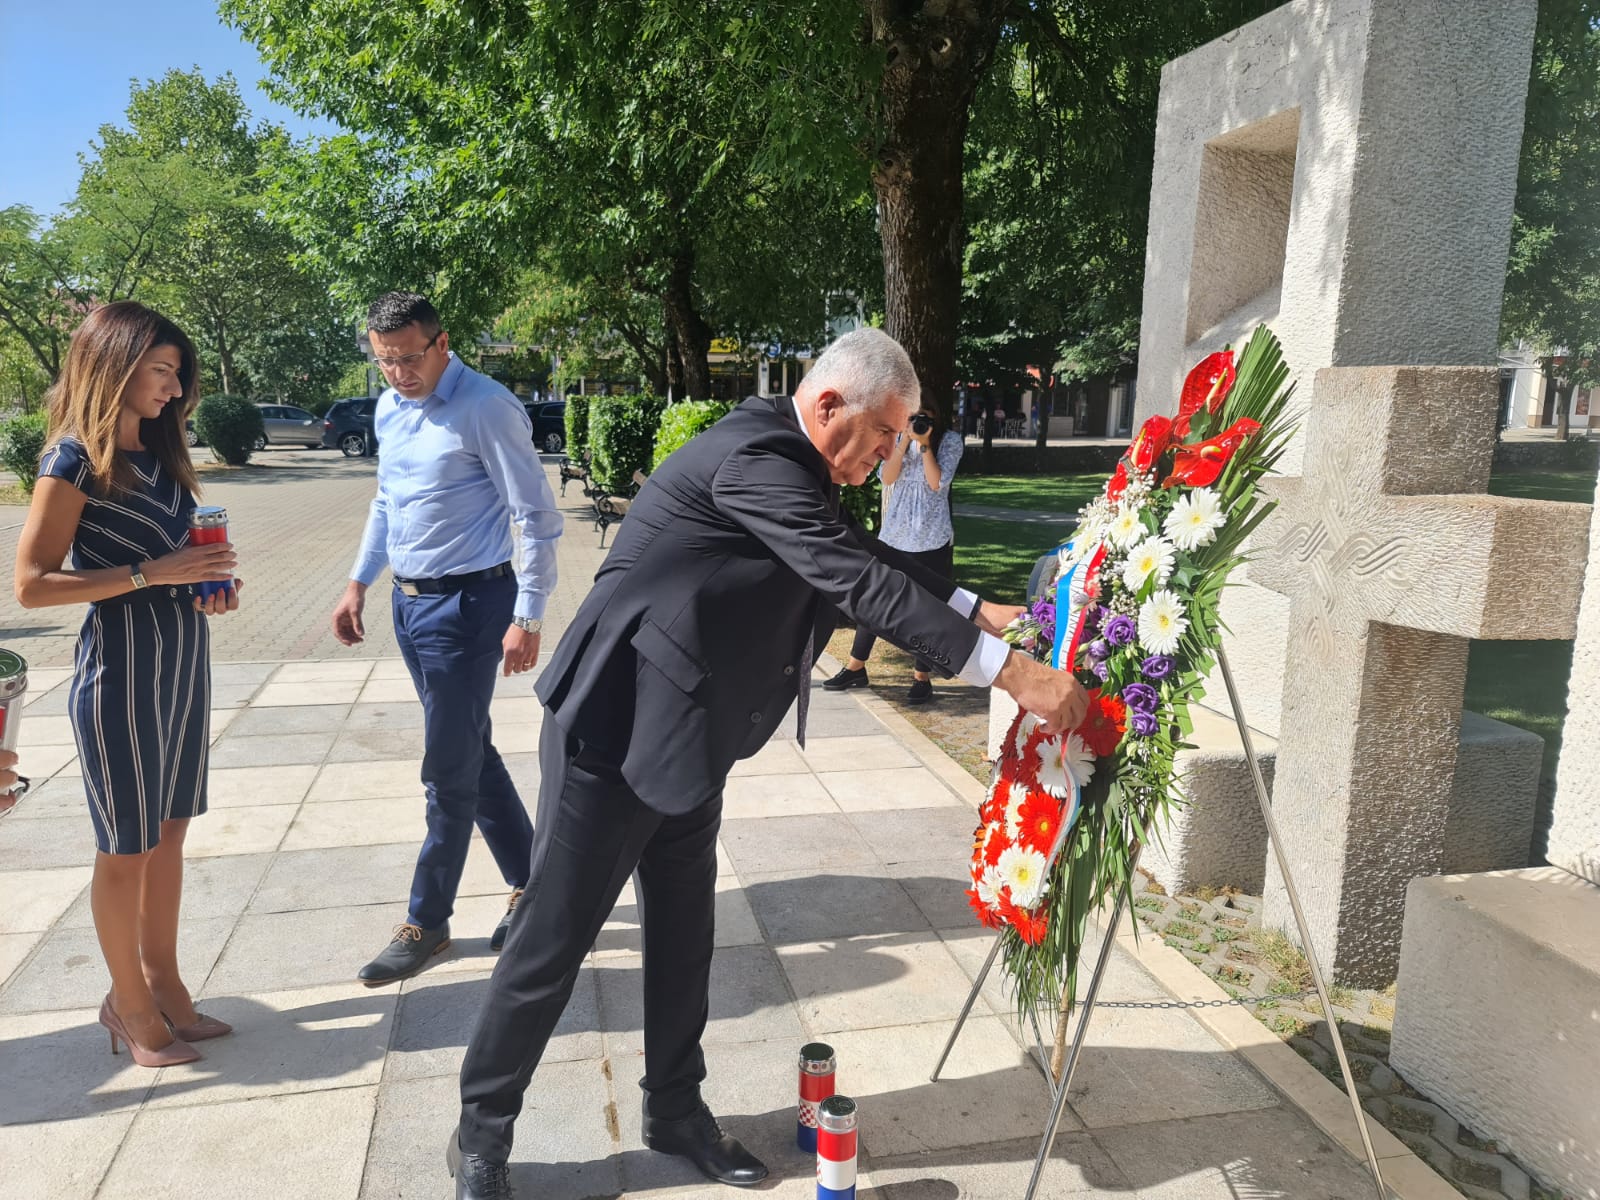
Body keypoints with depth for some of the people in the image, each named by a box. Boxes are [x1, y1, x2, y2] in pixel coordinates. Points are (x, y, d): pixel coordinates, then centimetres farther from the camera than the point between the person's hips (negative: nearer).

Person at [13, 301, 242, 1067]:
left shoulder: (158, 451, 9)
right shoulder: (75, 458, -12)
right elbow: (31, 584, -14)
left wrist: (212, 582, 0)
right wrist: (151, 573, -21)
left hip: (183, 664, 7)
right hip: (120, 672, -7)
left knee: (169, 835, 15)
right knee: (126, 850, 7)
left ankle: (165, 985, 29)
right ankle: (129, 1004, 24)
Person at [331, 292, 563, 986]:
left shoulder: (487, 409, -15)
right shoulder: (389, 408, 9)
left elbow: (536, 518, -16)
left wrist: (527, 618, -19)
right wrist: (359, 583, 19)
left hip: (466, 603, -8)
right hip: (409, 602, 8)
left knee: (449, 771, 0)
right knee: (472, 753, 15)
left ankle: (426, 923, 16)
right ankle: (530, 882, 30)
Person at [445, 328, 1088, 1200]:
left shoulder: (790, 462, 6)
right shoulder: (753, 457, -25)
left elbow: (872, 559, 13)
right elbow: (862, 585, -31)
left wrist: (980, 611, 1)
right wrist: (1012, 673, -30)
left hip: (687, 737, 9)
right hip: (615, 728, -9)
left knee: (683, 932, 17)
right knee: (553, 939, 5)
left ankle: (675, 1110, 35)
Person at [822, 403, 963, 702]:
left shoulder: (949, 440, -1)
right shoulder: (898, 437, 8)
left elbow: (938, 482, -13)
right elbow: (887, 478, -5)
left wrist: (924, 444, -15)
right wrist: (905, 441, -12)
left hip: (932, 537, -3)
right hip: (894, 533, 3)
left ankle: (922, 677, 13)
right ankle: (855, 668, 18)